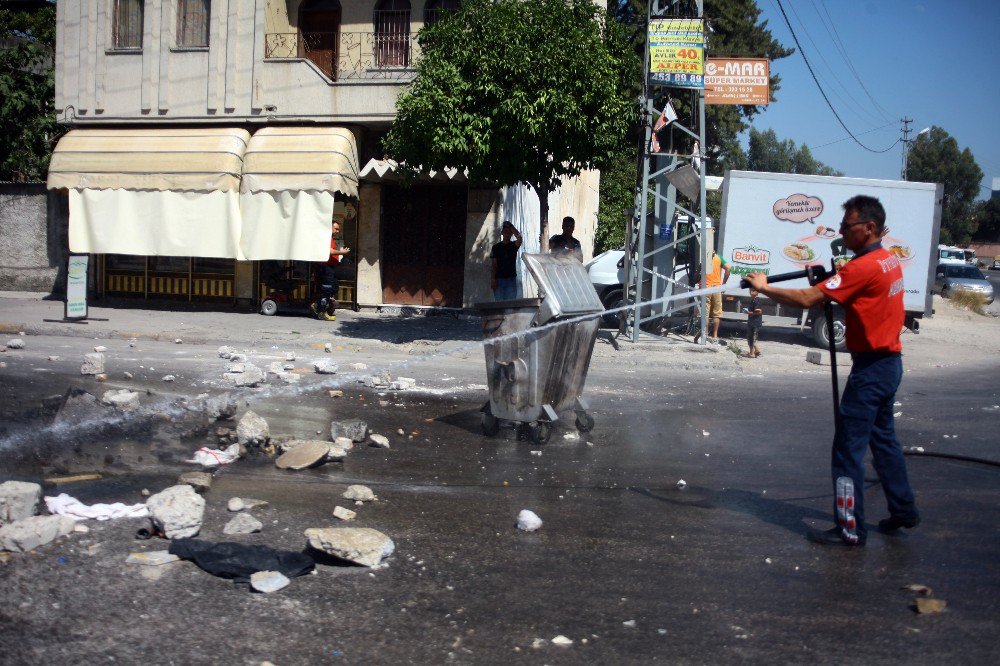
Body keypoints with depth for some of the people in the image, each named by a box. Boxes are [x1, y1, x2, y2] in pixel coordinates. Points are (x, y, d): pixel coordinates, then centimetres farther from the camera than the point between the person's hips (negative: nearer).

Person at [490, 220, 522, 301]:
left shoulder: (514, 245, 8)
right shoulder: (496, 247, 6)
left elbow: (519, 237, -16)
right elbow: (494, 264, 0)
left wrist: (510, 226, -11)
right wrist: (493, 279, -9)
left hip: (511, 278, 1)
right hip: (499, 278, -1)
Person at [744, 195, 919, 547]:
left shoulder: (863, 267, -21)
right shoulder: (889, 260, 8)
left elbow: (807, 299, -24)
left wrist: (764, 287, -14)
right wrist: (833, 280, 2)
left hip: (871, 368, -10)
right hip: (889, 362, 10)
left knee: (848, 448, -3)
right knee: (883, 438, 22)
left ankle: (850, 529, 5)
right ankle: (903, 510, 34)